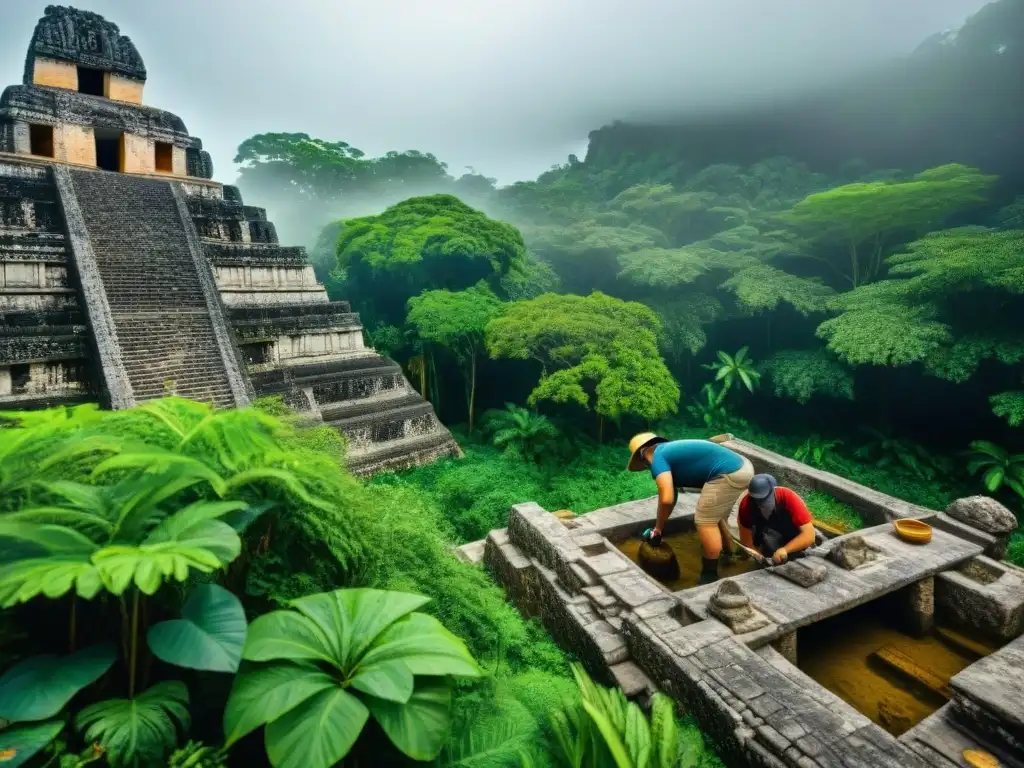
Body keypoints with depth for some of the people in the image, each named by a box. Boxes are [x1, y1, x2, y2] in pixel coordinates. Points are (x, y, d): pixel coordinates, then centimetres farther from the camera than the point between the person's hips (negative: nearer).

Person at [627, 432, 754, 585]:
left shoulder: (657, 458, -6)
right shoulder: (670, 450, 22)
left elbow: (666, 499, -15)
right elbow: (672, 496, 29)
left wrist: (657, 529, 0)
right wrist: (660, 526, 33)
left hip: (730, 474, -10)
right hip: (742, 467, 10)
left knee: (705, 521, 1)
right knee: (716, 517, 25)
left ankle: (710, 577, 11)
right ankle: (727, 556, 43)